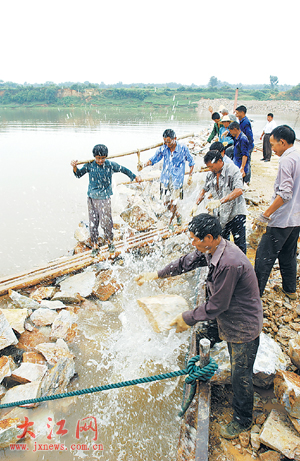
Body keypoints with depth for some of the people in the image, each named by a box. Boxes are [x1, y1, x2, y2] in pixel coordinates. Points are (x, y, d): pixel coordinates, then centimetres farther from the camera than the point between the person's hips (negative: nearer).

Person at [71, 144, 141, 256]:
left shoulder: (110, 165, -5)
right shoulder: (90, 165, -2)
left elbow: (123, 170, 8)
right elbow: (79, 174, 7)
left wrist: (135, 177, 7)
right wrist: (75, 167, -12)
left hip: (105, 198, -2)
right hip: (91, 198, 2)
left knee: (106, 222, -4)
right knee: (93, 223, 5)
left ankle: (110, 242, 21)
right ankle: (95, 246, 19)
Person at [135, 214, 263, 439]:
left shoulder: (229, 264, -36)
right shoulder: (212, 250, -8)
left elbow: (217, 305, -28)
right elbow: (187, 262, 7)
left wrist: (188, 318, -15)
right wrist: (156, 274, 10)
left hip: (244, 326, -8)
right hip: (230, 317, 8)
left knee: (241, 373, 12)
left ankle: (242, 420, 34)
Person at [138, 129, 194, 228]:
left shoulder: (183, 148, -9)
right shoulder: (163, 148, -3)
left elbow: (191, 162, 3)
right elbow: (153, 159, 1)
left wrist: (190, 176, -2)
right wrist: (144, 165, -17)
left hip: (177, 180, -3)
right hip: (165, 179, 4)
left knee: (173, 202, -5)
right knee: (166, 202, 7)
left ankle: (170, 222, 15)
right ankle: (178, 215, 34)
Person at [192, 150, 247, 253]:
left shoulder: (233, 170, -13)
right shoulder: (210, 175, 5)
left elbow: (239, 191, -26)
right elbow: (204, 190, 21)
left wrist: (220, 201, -35)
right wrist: (196, 204, 7)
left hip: (236, 213, -5)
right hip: (220, 215, 5)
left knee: (240, 245, -1)